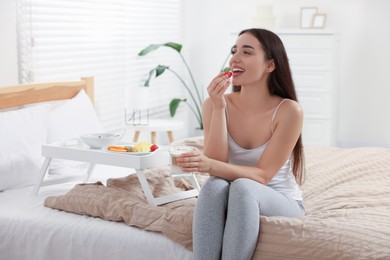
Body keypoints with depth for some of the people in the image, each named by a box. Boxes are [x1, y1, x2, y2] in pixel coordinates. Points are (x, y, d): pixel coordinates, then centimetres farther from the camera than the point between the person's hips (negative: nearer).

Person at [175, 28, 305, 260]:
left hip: (283, 203, -2)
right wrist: (219, 108, -24)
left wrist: (210, 165, -35)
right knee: (215, 185, -32)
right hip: (240, 200, 2)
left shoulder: (289, 110, -16)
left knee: (242, 187, -34)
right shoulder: (216, 104, -6)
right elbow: (218, 164, -14)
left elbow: (263, 174, -18)